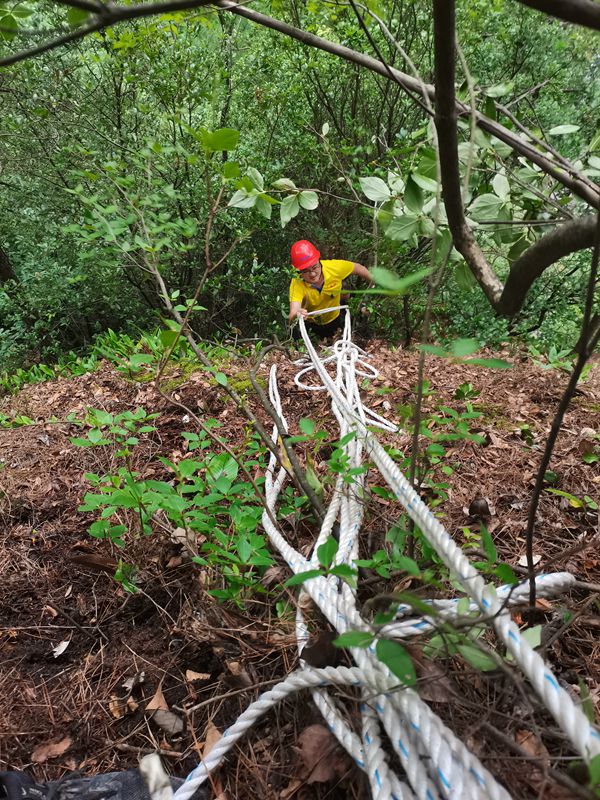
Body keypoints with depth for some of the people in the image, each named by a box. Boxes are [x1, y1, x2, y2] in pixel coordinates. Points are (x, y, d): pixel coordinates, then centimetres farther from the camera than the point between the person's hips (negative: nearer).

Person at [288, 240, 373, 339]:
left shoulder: (334, 267, -32)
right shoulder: (297, 284, -37)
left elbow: (358, 268, -11)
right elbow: (293, 313, -50)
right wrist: (296, 315, -74)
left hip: (334, 319, 2)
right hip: (309, 325, -1)